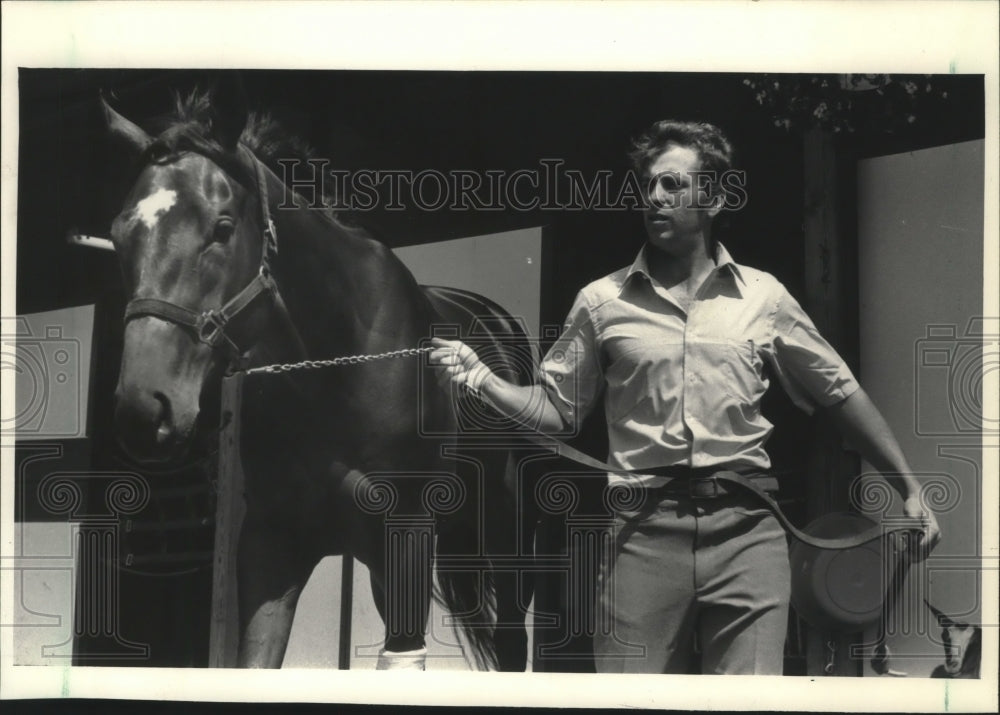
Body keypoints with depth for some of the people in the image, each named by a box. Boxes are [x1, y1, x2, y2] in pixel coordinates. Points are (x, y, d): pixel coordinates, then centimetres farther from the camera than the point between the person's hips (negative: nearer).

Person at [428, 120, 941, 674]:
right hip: (645, 532, 0)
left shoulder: (763, 297, 8)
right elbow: (557, 409, 10)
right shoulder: (602, 301, 8)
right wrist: (481, 380, -6)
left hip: (746, 530, 0)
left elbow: (841, 394, 15)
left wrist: (910, 490, 14)